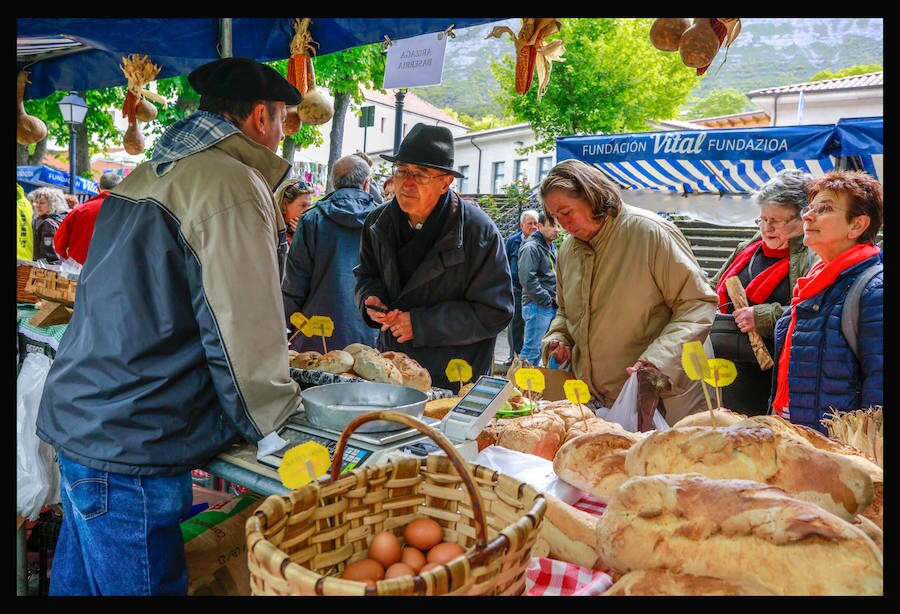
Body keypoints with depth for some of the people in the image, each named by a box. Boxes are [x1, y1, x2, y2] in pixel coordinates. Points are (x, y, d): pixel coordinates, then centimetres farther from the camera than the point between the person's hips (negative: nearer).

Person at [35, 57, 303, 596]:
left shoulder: (148, 175, 13)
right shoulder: (233, 185, -16)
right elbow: (243, 330, -19)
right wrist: (274, 415, -2)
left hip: (78, 419, 9)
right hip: (131, 449, -9)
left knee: (80, 579, 22)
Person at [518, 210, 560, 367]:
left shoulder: (552, 246, 19)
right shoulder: (531, 247, -12)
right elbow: (527, 279, -21)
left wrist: (556, 298, 13)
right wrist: (547, 299, -15)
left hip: (551, 307, 9)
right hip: (537, 306, -9)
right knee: (532, 350, -8)